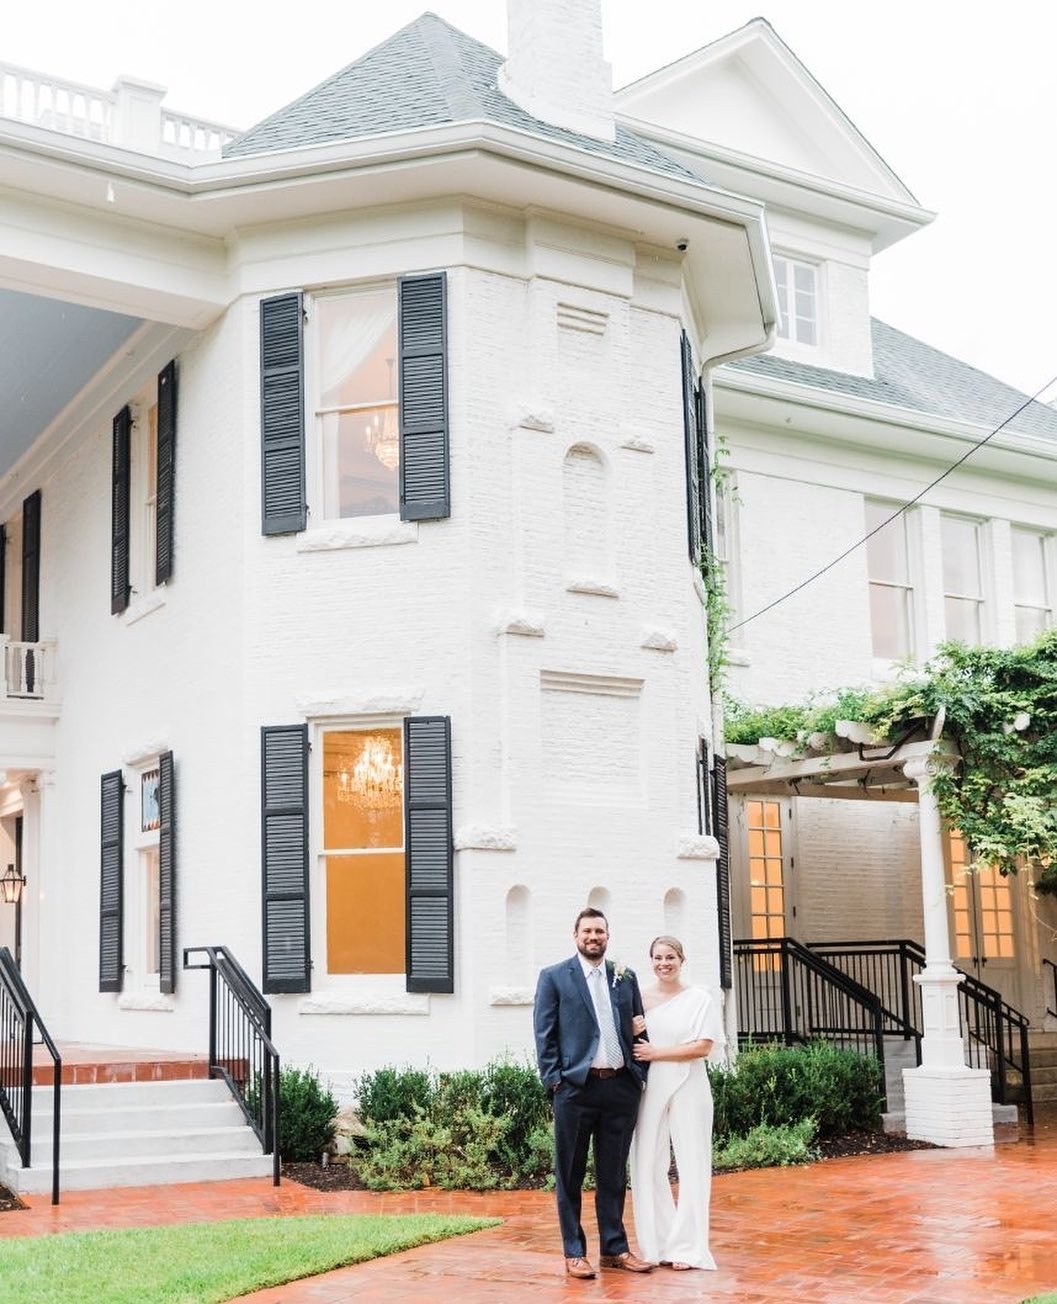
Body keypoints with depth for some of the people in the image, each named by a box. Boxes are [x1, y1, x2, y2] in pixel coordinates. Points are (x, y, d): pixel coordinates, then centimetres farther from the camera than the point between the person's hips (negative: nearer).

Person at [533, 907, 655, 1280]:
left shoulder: (626, 978, 12)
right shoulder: (554, 977, 1)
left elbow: (638, 1029, 14)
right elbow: (544, 1033, -2)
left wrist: (641, 1075, 5)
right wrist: (554, 1080, -9)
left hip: (621, 1087, 3)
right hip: (575, 1086, -3)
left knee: (613, 1175, 11)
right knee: (570, 1176, 4)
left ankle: (614, 1248, 21)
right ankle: (574, 1253, 12)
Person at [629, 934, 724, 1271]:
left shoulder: (699, 999, 0)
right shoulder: (641, 999, 6)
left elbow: (703, 1047, -8)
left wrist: (656, 1053, -11)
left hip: (688, 1088, -2)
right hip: (650, 1088, 2)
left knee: (691, 1164, 1)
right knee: (648, 1164, 1)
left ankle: (687, 1247, 9)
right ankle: (659, 1243, 12)